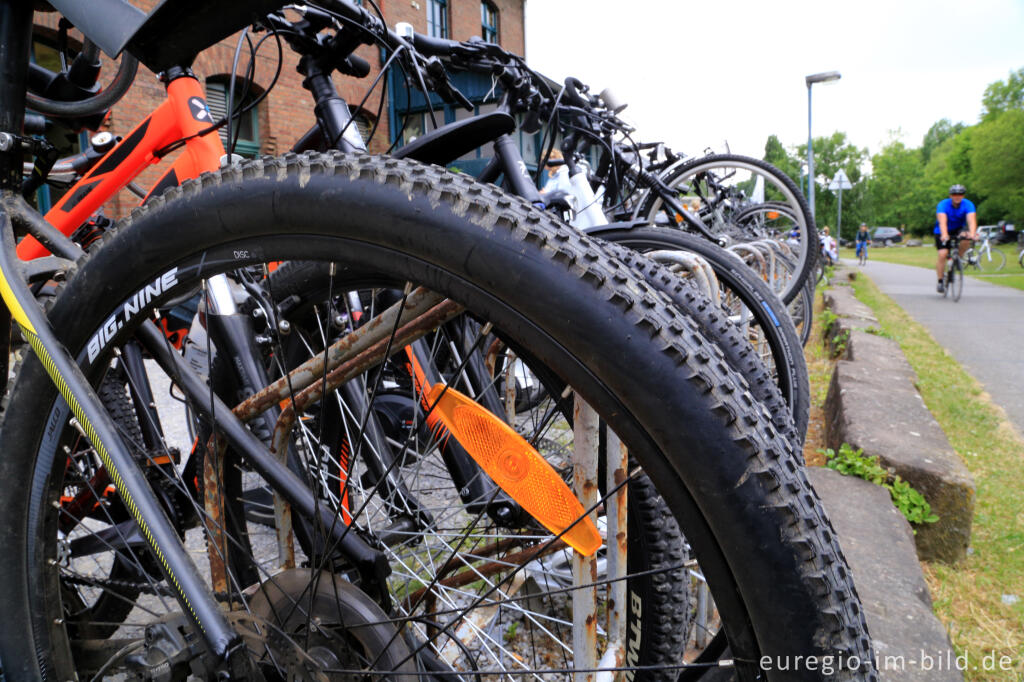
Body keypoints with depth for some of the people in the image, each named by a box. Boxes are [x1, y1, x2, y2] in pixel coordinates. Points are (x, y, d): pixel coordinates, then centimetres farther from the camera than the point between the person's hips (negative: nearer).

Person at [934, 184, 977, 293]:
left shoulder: (968, 205, -15)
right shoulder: (943, 205, -21)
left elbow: (971, 220, -31)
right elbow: (942, 221, -37)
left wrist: (972, 233, -50)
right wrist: (944, 235, -54)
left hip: (958, 230, 2)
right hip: (942, 233, -2)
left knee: (966, 240, -31)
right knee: (942, 254, -19)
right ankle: (940, 281, -6)